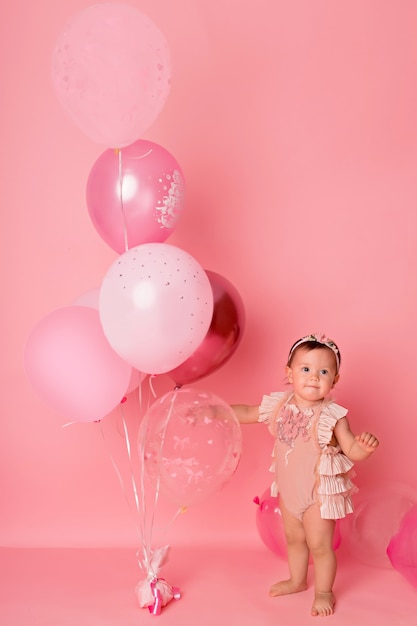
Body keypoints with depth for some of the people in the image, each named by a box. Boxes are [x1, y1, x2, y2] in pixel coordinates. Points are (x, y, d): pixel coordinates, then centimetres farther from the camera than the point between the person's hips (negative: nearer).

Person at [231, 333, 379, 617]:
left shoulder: (332, 416, -22)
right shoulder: (279, 405, -9)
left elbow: (351, 451, -18)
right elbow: (247, 413, 4)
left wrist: (365, 447, -40)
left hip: (320, 493, -5)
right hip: (289, 490, 5)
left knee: (320, 545, 7)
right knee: (294, 538, 24)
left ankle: (324, 591, 31)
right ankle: (297, 581, 47)